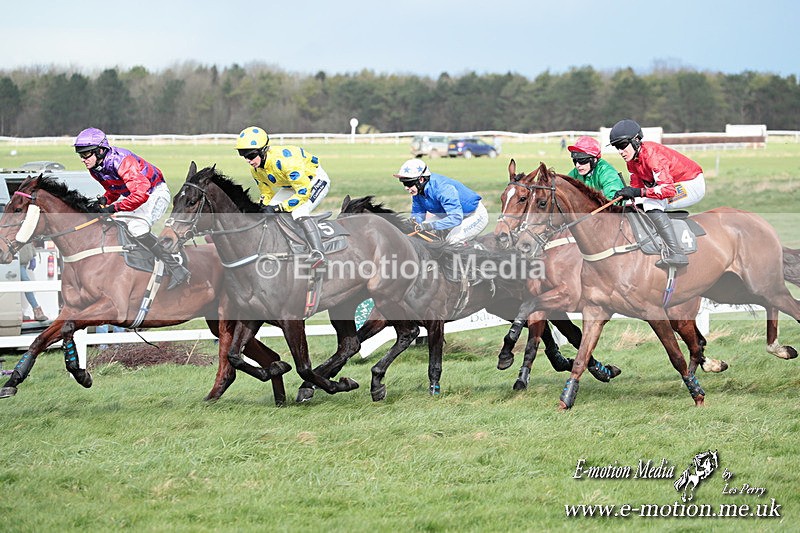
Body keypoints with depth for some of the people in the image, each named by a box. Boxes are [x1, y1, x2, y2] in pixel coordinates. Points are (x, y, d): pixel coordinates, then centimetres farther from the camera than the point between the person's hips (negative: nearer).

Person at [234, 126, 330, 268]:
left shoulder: (284, 160, -37)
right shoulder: (255, 169, -10)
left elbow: (304, 192, -34)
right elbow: (266, 192, 7)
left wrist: (278, 208, -31)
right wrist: (265, 206, -15)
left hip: (316, 179, -9)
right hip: (291, 185, 9)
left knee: (299, 212, -31)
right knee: (268, 212, -1)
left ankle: (318, 253, -35)